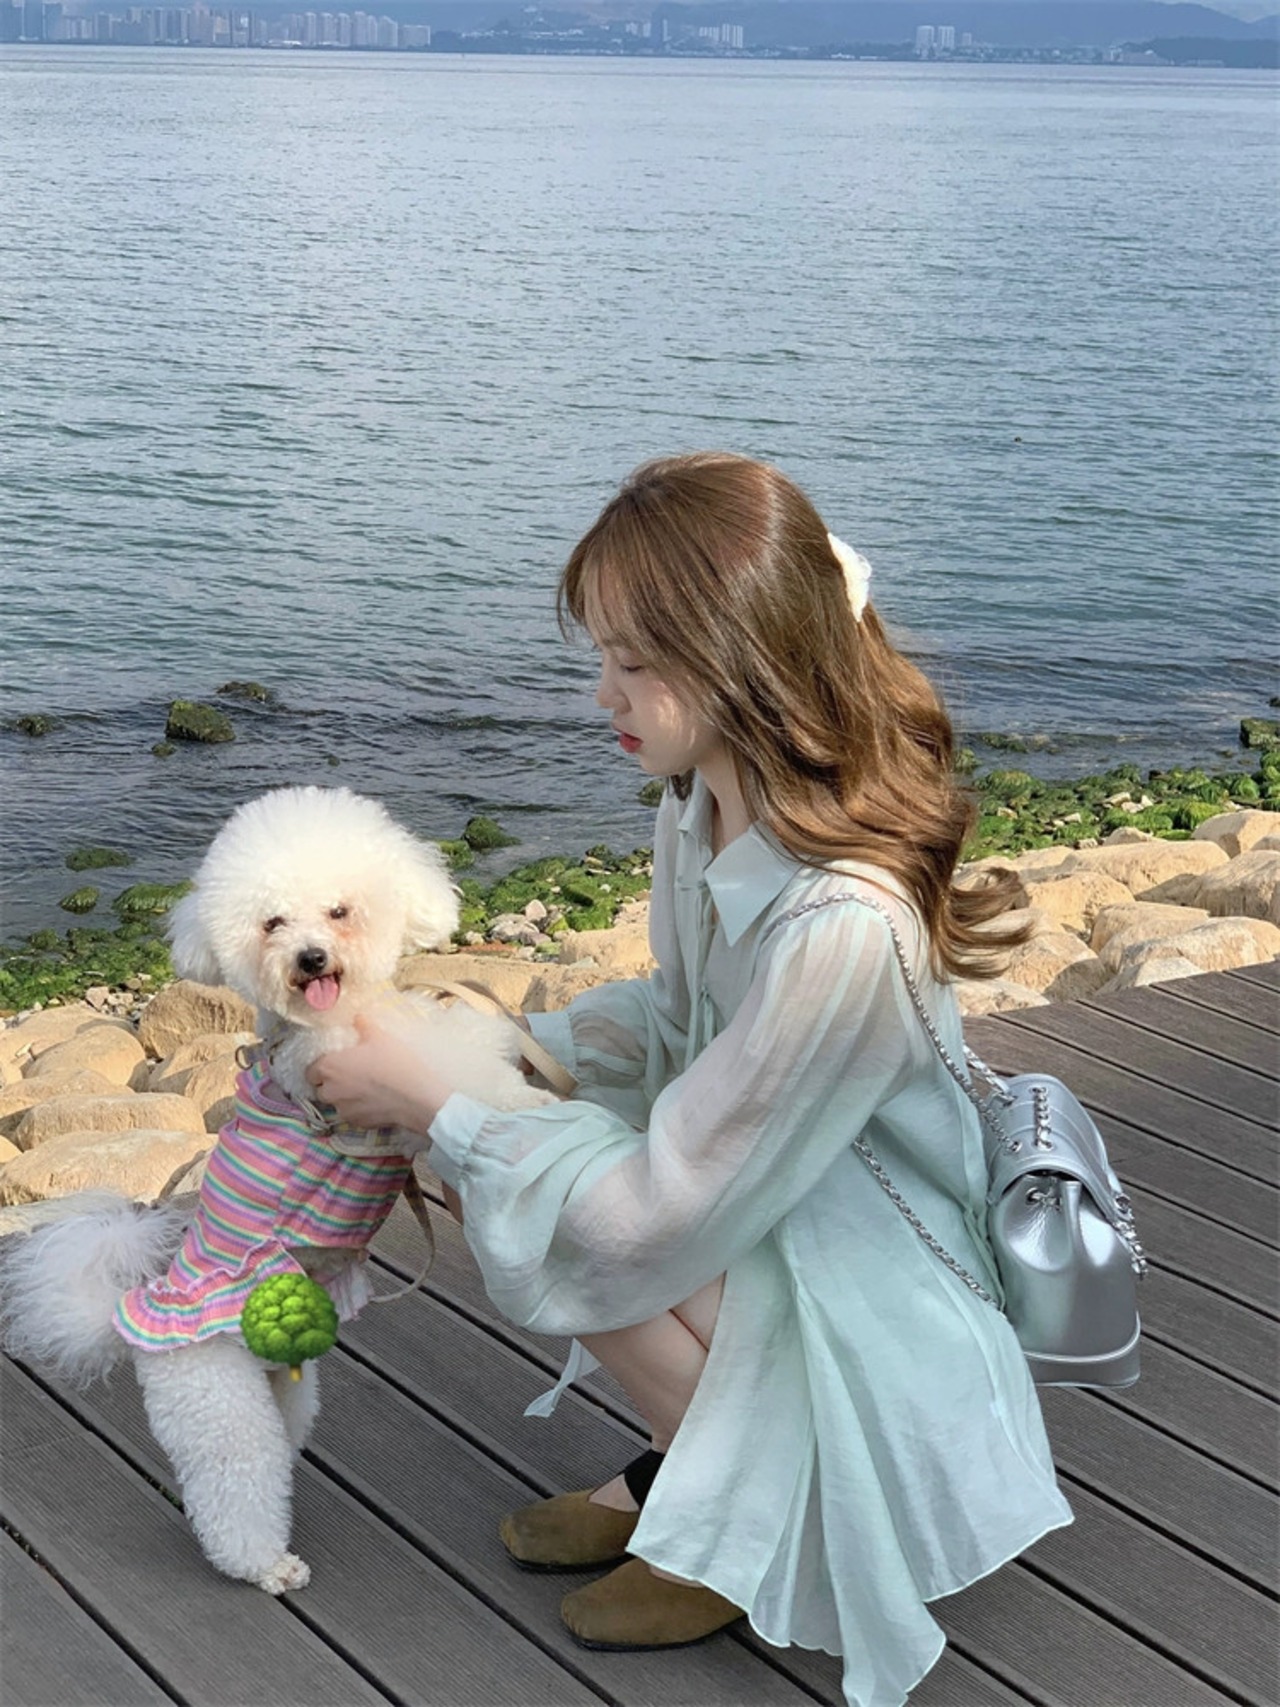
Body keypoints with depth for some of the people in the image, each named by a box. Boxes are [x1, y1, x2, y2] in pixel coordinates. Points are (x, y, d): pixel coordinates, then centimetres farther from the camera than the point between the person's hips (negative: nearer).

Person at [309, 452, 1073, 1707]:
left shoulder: (842, 929, -36)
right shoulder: (705, 807, -9)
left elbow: (649, 1217, -28)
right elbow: (680, 1018, 10)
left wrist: (435, 1108, -17)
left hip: (874, 1279, -8)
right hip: (769, 1206, 8)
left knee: (549, 1207, -22)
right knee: (490, 1152, -2)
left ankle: (747, 1518, 2)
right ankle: (684, 1464, 11)